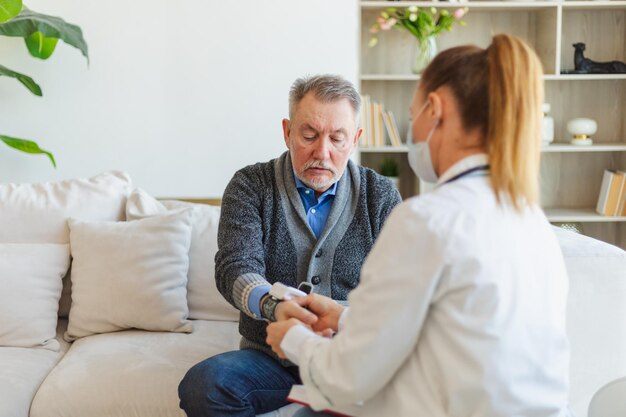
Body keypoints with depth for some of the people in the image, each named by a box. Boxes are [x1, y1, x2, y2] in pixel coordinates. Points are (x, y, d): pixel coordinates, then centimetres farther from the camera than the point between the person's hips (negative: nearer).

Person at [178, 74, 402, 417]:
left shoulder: (381, 196, 5)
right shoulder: (250, 186, 3)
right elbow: (235, 267, -11)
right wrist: (271, 305, -35)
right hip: (272, 358, 1)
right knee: (202, 385, -28)